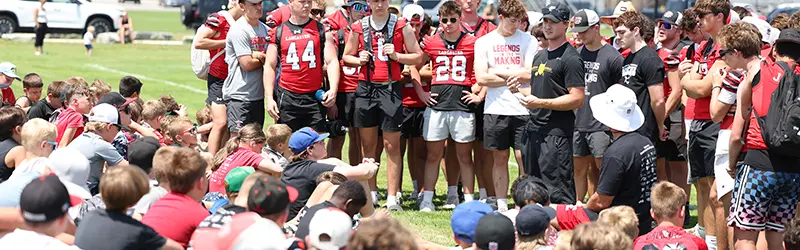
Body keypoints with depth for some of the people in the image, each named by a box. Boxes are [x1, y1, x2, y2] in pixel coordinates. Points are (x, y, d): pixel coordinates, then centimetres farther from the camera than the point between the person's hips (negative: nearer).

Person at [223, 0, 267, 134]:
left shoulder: (265, 29, 11)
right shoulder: (239, 30, -12)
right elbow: (247, 64, -17)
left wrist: (258, 55, -14)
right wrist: (264, 58, 0)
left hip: (258, 95, 8)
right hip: (238, 95, -8)